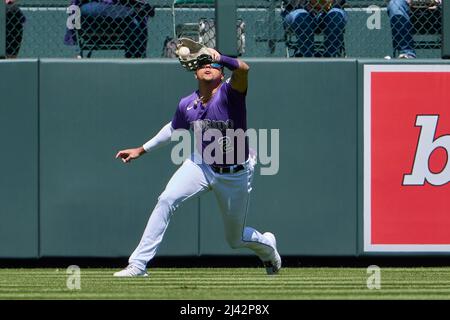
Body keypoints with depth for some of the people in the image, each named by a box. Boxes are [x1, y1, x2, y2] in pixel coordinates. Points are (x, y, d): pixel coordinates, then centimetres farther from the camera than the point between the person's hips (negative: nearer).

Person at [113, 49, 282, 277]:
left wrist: (220, 58, -58)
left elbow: (243, 69, -42)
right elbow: (173, 129, 16)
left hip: (235, 176, -3)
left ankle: (267, 246, 48)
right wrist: (142, 150, 18)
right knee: (166, 200, -23)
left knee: (235, 239, 11)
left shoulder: (229, 94, -20)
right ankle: (138, 264, -20)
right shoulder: (187, 105, -5)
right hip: (201, 165, 3)